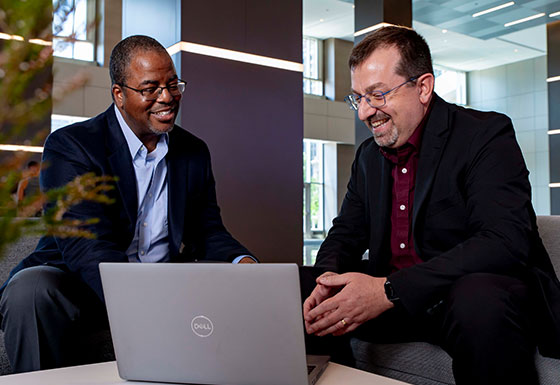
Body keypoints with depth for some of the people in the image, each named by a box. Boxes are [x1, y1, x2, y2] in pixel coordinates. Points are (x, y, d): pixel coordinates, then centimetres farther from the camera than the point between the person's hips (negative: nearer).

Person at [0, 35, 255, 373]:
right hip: (81, 282, -3)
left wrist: (244, 264, -16)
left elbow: (208, 231, 10)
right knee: (31, 289, -34)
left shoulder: (194, 152, 9)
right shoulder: (69, 146, -9)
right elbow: (86, 247, -23)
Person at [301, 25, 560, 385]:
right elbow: (346, 232, 14)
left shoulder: (486, 134, -10)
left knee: (480, 300, -39)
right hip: (390, 296, 6)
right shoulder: (368, 156, 12)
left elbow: (506, 242, -24)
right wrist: (328, 280, -12)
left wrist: (389, 290, -31)